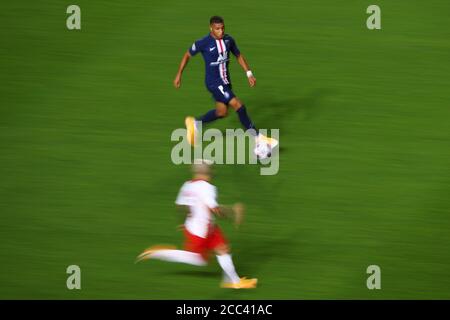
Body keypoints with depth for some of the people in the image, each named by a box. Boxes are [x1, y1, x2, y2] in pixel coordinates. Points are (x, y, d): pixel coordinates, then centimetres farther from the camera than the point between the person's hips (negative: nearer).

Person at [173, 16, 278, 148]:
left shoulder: (228, 40, -2)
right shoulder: (203, 43, -18)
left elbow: (239, 56, 12)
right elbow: (187, 55, -3)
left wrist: (249, 73, 3)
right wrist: (179, 75, 1)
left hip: (225, 81, 7)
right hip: (214, 83, -7)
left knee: (222, 112, 17)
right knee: (239, 106, -14)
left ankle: (195, 123, 36)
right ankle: (257, 137, -5)